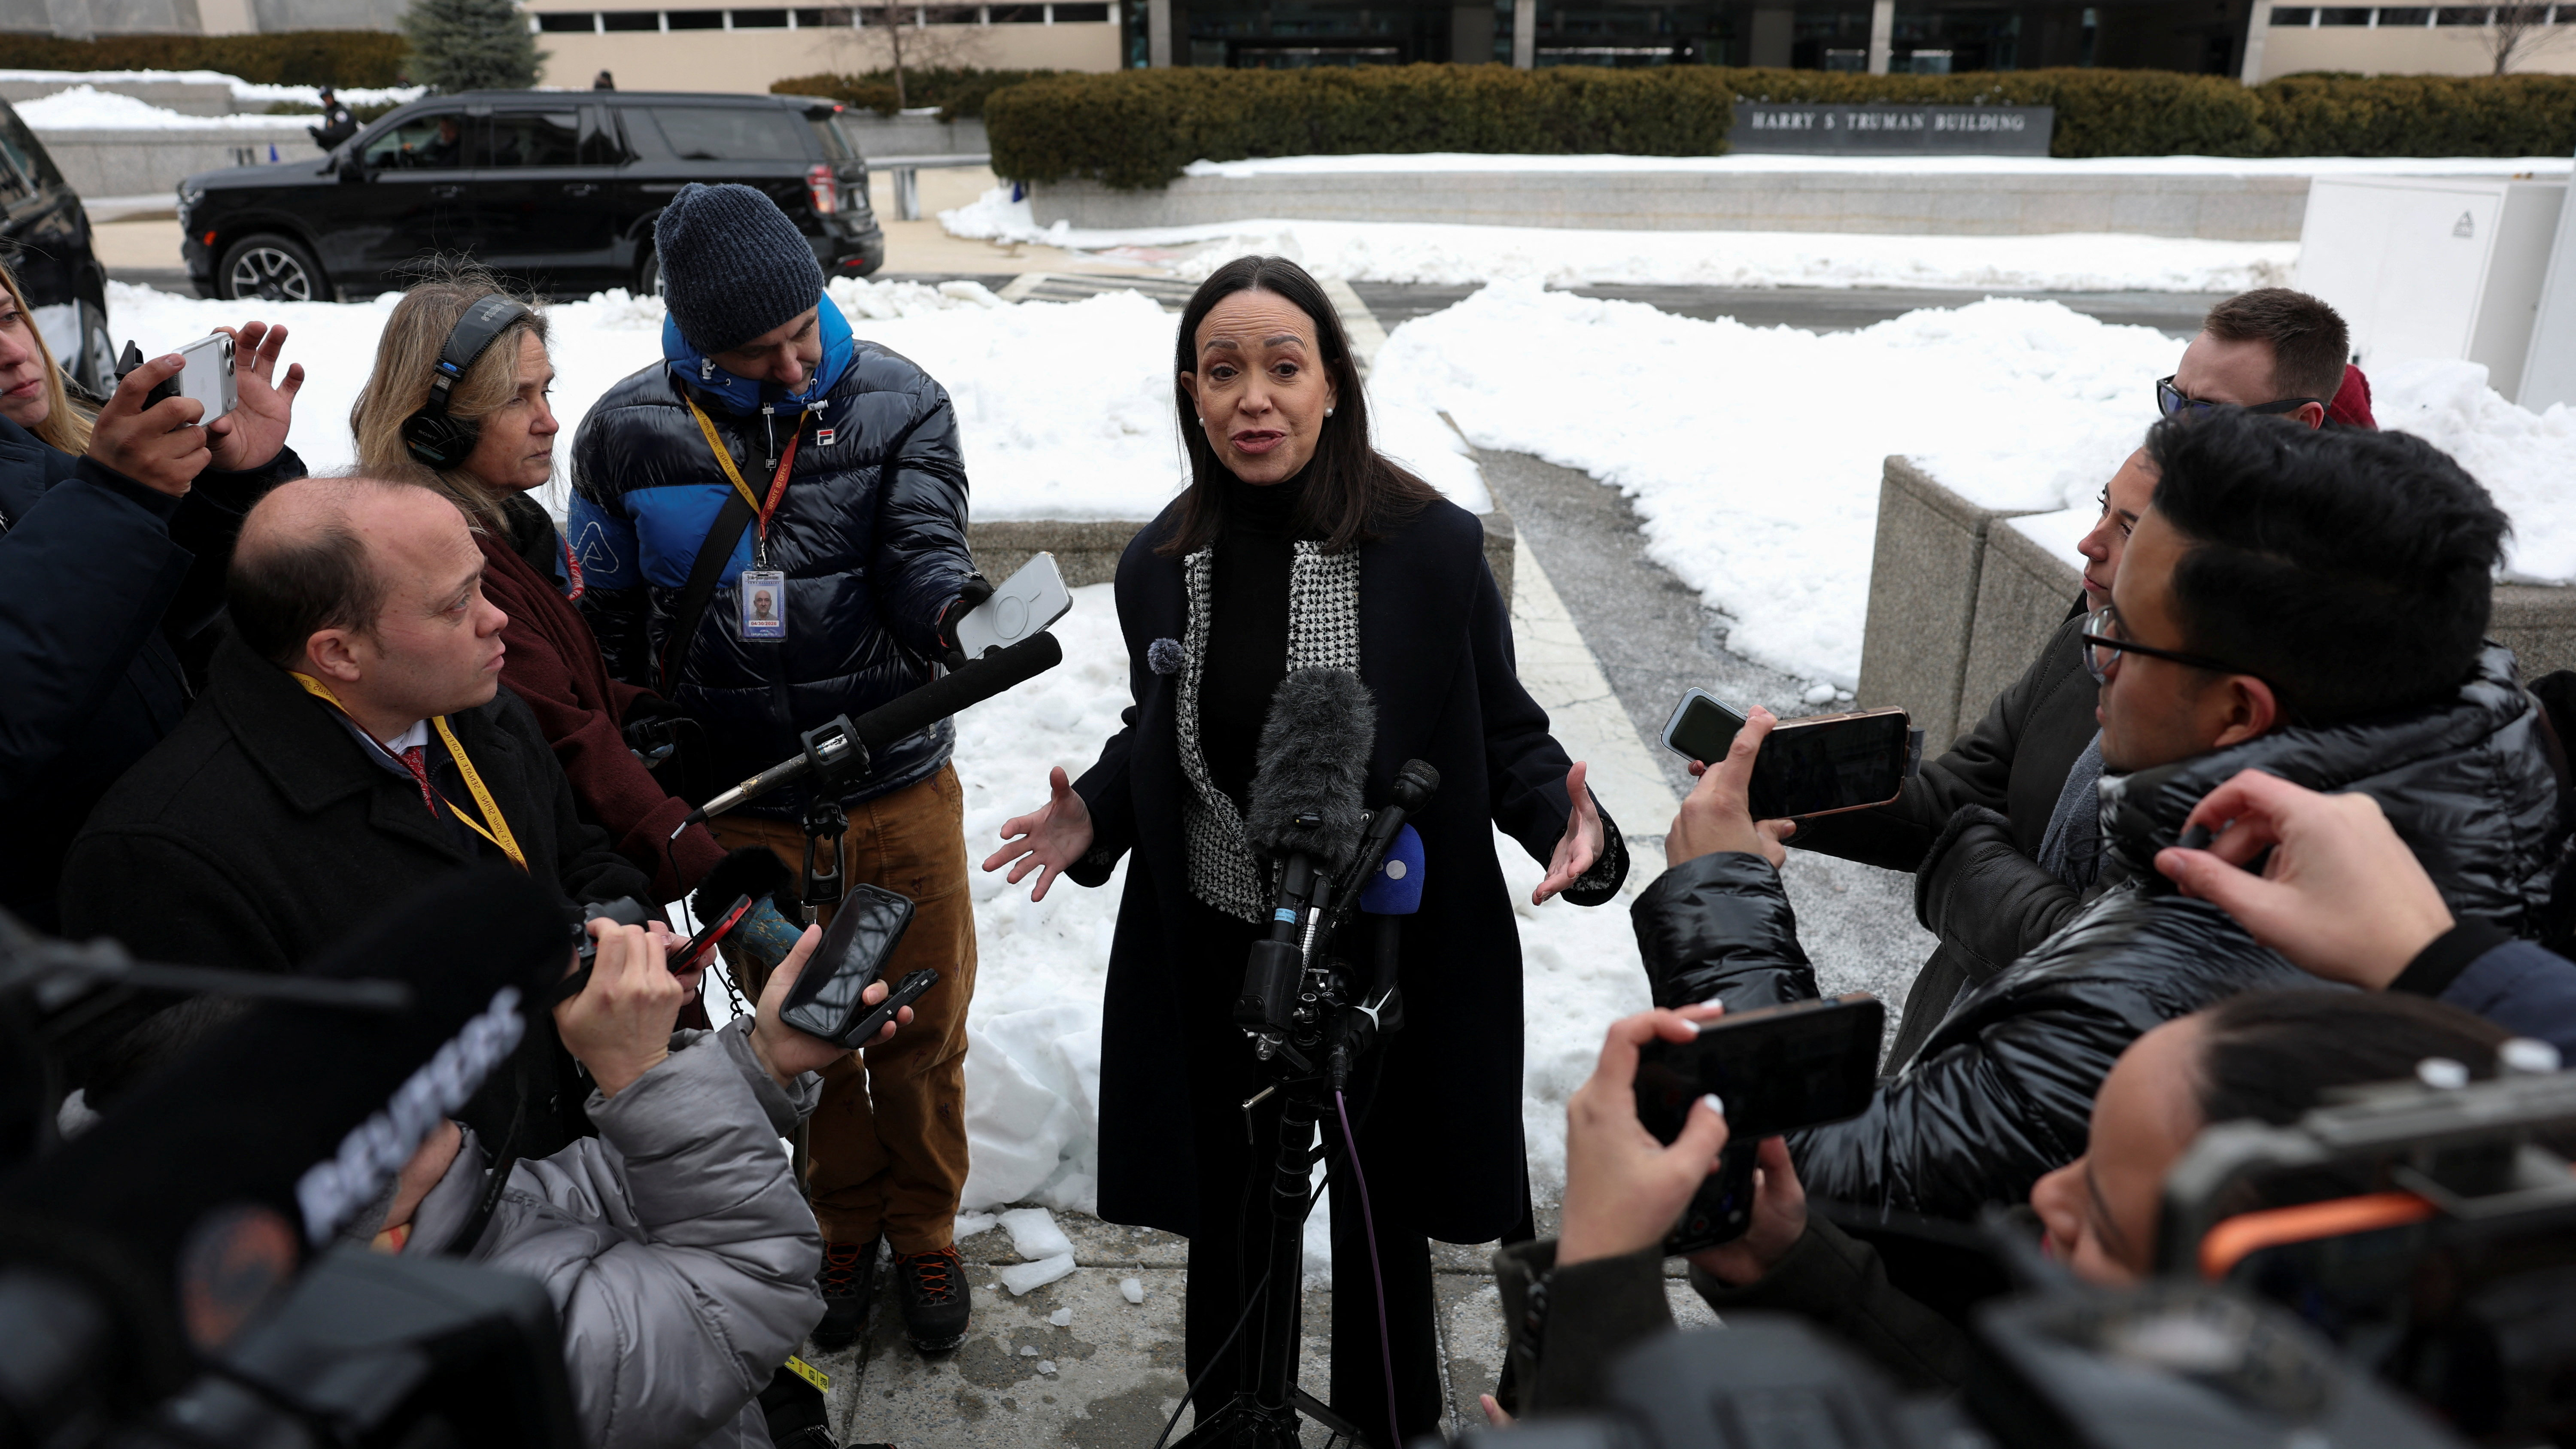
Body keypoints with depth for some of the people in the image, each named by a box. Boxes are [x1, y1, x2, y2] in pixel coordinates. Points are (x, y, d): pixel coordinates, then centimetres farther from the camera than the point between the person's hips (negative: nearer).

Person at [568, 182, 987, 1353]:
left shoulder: (898, 404, -7)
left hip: (903, 794, 0)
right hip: (745, 812, 1)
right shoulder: (628, 433, -5)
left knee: (924, 1031, 13)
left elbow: (921, 552, -17)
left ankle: (924, 1230, 38)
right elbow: (602, 626, 5)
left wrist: (960, 614, -41)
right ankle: (842, 1228, 43)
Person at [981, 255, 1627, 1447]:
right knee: (1228, 1223, 21)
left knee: (1382, 1222, 19)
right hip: (1214, 964, 3)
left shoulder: (1433, 548, -15)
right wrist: (1093, 815, -9)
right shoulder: (1161, 565, -4)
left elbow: (1504, 735, -7)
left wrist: (1568, 821, -26)